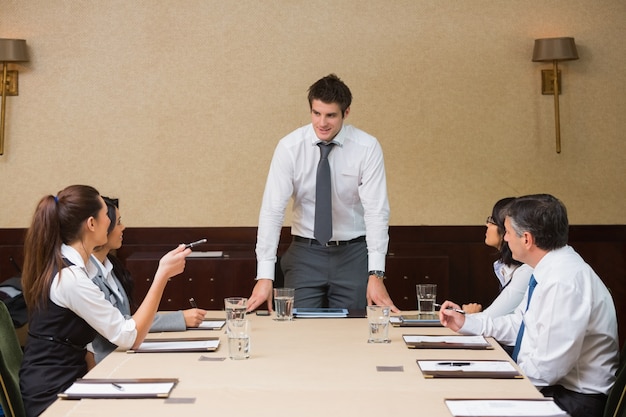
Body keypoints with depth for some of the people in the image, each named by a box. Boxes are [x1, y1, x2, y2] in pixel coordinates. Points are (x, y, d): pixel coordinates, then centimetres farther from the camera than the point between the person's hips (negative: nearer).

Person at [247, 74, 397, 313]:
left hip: (354, 252, 0)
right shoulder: (289, 147, -9)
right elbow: (272, 210, -13)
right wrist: (265, 276, -20)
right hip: (305, 252, 1)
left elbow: (376, 211, -13)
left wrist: (376, 274, -22)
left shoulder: (367, 148, -10)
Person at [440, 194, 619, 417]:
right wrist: (466, 323, 13)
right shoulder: (550, 271, 3)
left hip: (572, 399, -8)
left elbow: (547, 368, -25)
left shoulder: (564, 281, -26)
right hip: (548, 385, 8)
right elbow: (519, 323, 15)